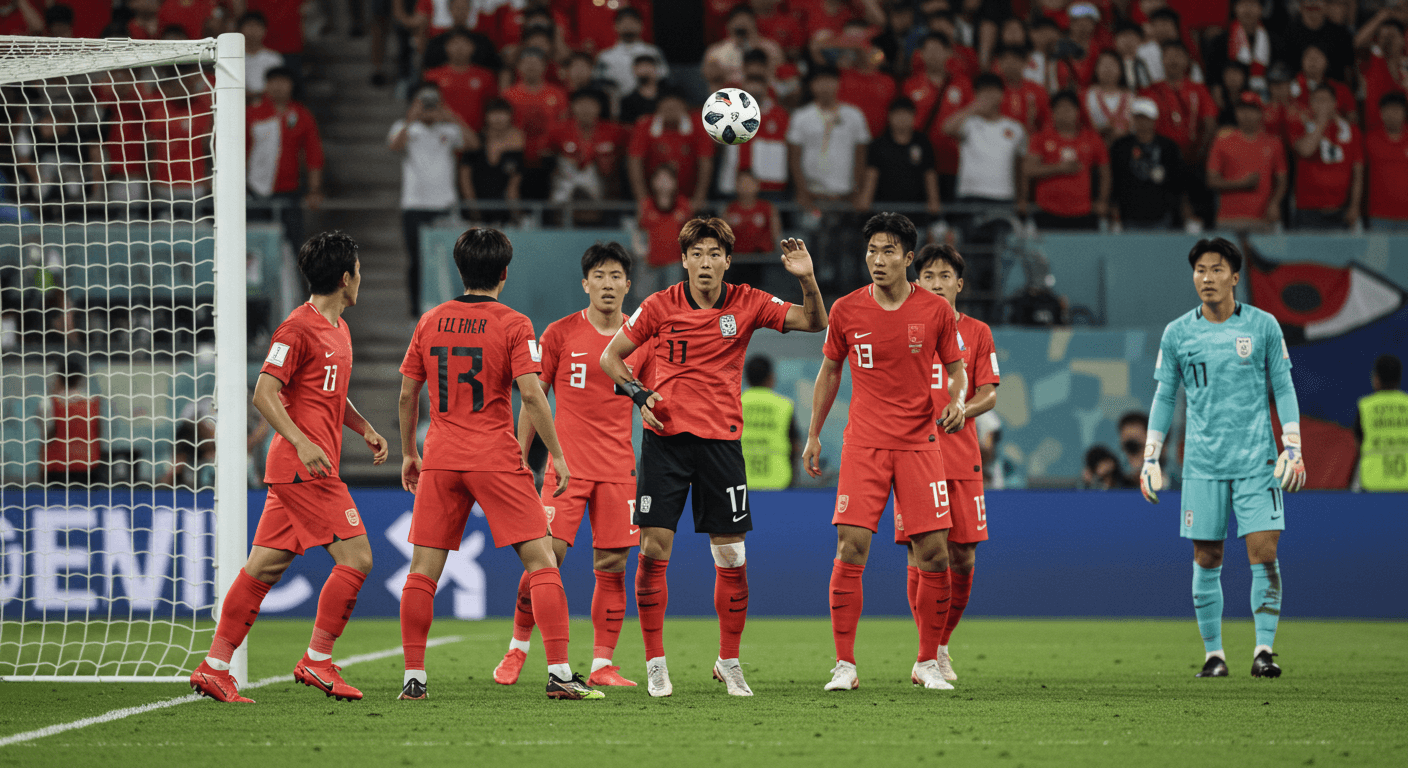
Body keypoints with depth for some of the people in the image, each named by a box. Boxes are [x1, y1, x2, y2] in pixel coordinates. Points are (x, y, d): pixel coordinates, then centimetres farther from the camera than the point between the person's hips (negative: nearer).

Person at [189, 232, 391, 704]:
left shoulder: (339, 328, 19)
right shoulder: (298, 328, -11)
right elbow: (264, 393, -16)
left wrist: (364, 428, 19)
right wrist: (302, 441, -26)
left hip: (312, 467, 9)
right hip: (303, 466, -9)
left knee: (264, 566, 6)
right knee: (356, 558, -9)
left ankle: (215, 667, 6)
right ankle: (317, 661, -3)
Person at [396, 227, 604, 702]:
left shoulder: (430, 322, 8)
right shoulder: (512, 325, -4)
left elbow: (407, 396, 11)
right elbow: (531, 394, -12)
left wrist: (408, 453, 23)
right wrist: (557, 455, -5)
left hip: (440, 461, 4)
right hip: (497, 461, -4)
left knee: (423, 569, 8)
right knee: (541, 560, 0)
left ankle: (413, 677, 6)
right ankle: (559, 673, -8)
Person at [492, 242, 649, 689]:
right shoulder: (560, 334, 1)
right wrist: (520, 457, 2)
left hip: (619, 468, 2)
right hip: (567, 464, -2)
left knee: (612, 568, 0)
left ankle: (603, 664, 5)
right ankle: (518, 648, 6)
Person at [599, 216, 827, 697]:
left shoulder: (747, 304, 2)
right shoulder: (660, 306, 0)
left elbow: (814, 323, 0)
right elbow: (611, 356, 9)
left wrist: (807, 280, -16)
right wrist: (639, 393, -7)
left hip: (721, 439, 1)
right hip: (665, 438, -1)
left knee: (731, 557, 1)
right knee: (654, 548, -7)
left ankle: (729, 662, 16)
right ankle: (655, 664, 3)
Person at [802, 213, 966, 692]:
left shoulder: (936, 311, -1)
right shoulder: (846, 310, 1)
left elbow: (956, 369, 10)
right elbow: (830, 370, 14)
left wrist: (957, 400, -11)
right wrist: (814, 435, 13)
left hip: (920, 442, 0)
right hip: (863, 445, 0)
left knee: (934, 554, -3)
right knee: (850, 548, -11)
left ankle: (927, 663, 13)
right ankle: (845, 665, -5)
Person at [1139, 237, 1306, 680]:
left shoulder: (1263, 327, 2)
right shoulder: (1177, 334, 5)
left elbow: (1283, 388, 6)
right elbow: (1164, 397, 11)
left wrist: (1293, 448, -2)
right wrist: (1150, 457, 7)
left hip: (1256, 459, -1)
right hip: (1203, 462, 1)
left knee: (1264, 553, -10)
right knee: (1206, 560, 2)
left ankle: (1263, 650, -7)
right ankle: (1213, 654, 10)